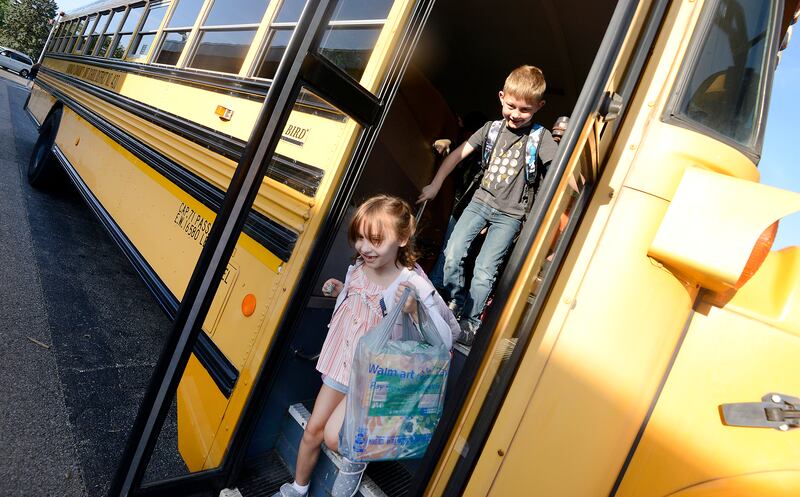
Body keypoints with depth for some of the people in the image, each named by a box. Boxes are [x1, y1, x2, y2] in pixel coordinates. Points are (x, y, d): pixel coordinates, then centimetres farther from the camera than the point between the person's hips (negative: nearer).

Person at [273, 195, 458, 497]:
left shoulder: (413, 285, -27)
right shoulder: (358, 267, -6)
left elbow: (449, 333, -22)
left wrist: (412, 311, -37)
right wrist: (341, 291, -3)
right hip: (341, 363, 6)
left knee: (333, 436, -15)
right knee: (312, 430, 14)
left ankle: (356, 461, 21)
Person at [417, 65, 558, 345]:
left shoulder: (541, 137, -4)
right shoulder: (492, 128, 5)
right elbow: (459, 154, 6)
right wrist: (435, 185, 3)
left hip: (510, 214, -3)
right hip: (480, 201, 3)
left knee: (484, 270, -6)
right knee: (452, 254, -6)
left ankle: (470, 322, 12)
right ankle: (453, 303, 18)